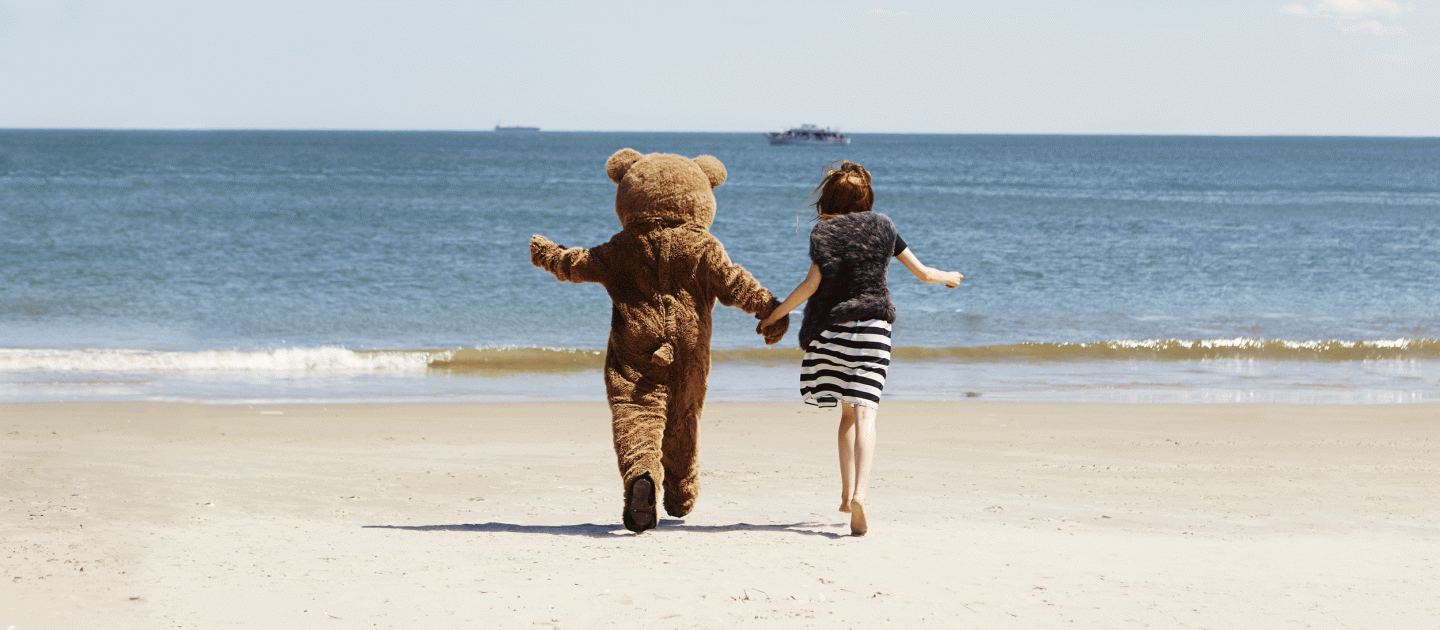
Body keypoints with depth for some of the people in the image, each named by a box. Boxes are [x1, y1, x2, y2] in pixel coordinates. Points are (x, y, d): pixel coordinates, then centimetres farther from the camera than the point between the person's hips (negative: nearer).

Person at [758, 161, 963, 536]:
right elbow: (922, 273, 17)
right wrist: (949, 278, 38)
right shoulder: (882, 226, 11)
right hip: (874, 325, 0)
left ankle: (847, 494, 15)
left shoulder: (823, 231, 3)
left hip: (832, 328, 0)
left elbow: (812, 283, -10)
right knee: (864, 412, -11)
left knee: (848, 412, 17)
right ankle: (859, 494, -29)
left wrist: (774, 315, -2)